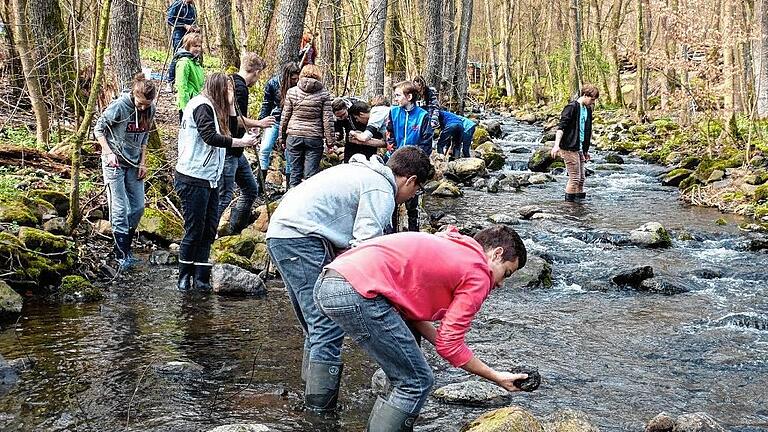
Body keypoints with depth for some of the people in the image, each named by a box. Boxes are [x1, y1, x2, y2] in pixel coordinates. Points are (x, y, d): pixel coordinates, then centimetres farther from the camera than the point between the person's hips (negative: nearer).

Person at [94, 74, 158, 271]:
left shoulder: (150, 110, -2)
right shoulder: (119, 107, -18)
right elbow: (99, 129, -8)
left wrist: (143, 162, 6)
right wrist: (108, 153, -20)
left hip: (134, 164, 6)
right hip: (115, 163, -6)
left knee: (138, 207, 6)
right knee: (120, 209, -6)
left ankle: (125, 245, 22)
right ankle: (122, 254, 1)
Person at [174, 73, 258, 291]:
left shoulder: (214, 108, 18)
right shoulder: (202, 106, -12)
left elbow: (230, 130, 17)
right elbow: (210, 137, -22)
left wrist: (230, 105, 8)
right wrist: (241, 142, -20)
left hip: (209, 179, 10)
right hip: (193, 179, -10)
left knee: (209, 229, 6)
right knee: (194, 230, -3)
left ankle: (201, 277, 10)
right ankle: (185, 276, 8)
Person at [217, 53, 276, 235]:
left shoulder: (231, 81, 14)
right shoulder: (240, 87, -18)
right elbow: (235, 118, -26)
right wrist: (259, 123, -12)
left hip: (236, 151, 11)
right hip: (228, 151, -11)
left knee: (251, 189, 17)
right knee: (224, 196, -6)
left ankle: (234, 230, 23)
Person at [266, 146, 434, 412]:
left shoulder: (361, 171, 24)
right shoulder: (382, 191, -6)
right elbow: (366, 246, -14)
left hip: (279, 232, 10)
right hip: (301, 238, -10)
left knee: (317, 324, 17)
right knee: (329, 325, -9)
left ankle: (311, 385, 22)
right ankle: (321, 405, -9)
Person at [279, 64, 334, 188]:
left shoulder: (292, 92, 2)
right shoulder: (324, 94, -1)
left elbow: (285, 117, 4)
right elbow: (328, 120, -3)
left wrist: (282, 137, 13)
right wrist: (330, 142, 2)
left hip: (294, 136, 1)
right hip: (314, 138, -1)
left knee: (295, 173, 7)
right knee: (311, 174, 1)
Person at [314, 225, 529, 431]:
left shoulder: (442, 242, 27)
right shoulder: (478, 274, 2)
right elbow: (449, 346, 1)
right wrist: (497, 377, 13)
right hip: (359, 293, -10)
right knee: (417, 382, 1)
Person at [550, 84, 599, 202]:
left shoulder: (588, 109, 15)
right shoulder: (571, 107, -12)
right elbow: (561, 127, -18)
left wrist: (586, 150, 25)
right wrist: (556, 145, -28)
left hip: (580, 149, 9)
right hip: (569, 148, -9)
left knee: (582, 178, 8)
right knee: (575, 178, -8)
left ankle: (579, 199, 15)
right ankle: (569, 201, 0)